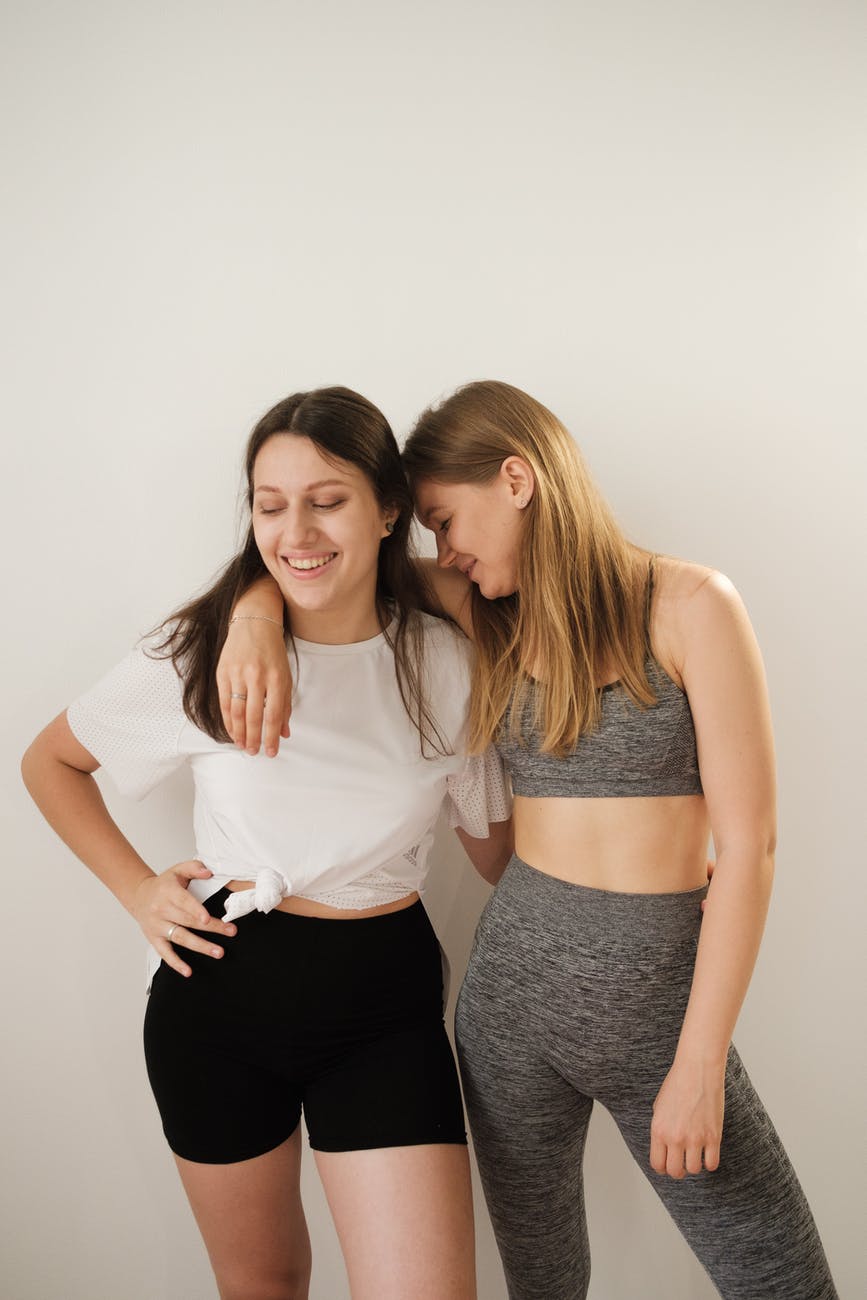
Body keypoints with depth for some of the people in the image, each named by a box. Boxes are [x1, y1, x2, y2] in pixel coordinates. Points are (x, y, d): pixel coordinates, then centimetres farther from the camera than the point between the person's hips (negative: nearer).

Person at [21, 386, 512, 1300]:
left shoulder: (450, 666, -7)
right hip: (222, 992, 1)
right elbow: (49, 762, 6)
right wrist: (136, 889, -3)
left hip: (385, 1002, 0)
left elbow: (496, 850, 5)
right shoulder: (202, 655, -9)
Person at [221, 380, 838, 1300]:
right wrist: (257, 615, -12)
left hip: (661, 994, -3)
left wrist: (699, 1063, -13)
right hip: (511, 983, 4)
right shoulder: (494, 615, 4)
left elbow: (748, 845, -12)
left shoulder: (688, 606, -10)